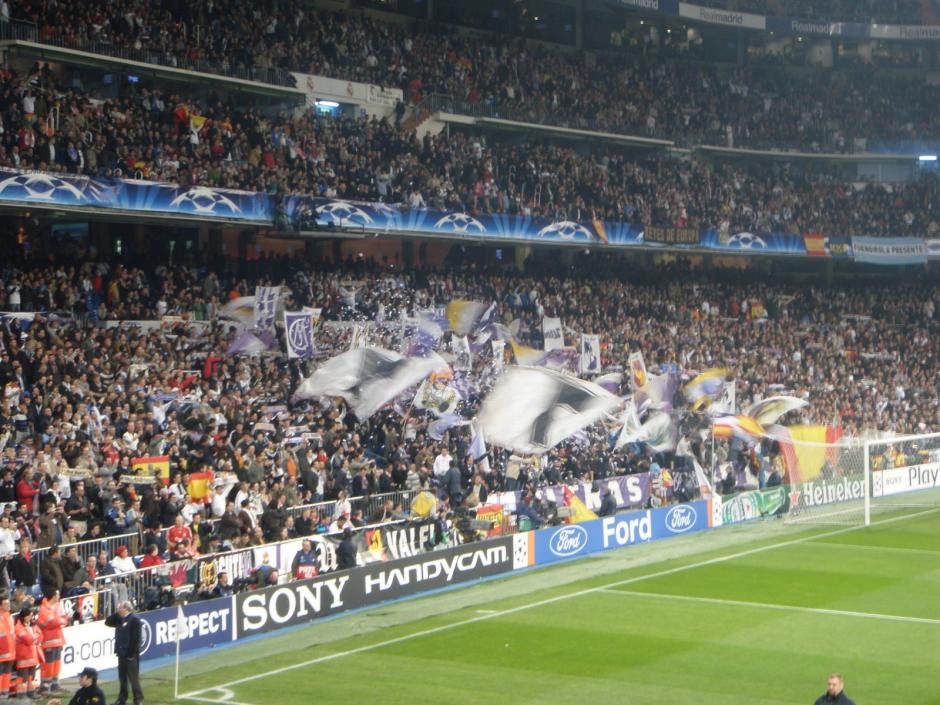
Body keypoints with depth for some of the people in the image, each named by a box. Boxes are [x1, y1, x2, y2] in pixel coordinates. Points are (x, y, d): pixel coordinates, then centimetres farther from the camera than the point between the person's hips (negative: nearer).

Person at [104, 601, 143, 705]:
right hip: (121, 653, 8)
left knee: (133, 677, -2)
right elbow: (107, 622, 15)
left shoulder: (134, 619, -13)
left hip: (131, 654, -8)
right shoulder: (120, 619, 14)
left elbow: (136, 638, -18)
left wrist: (132, 653, -20)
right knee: (122, 677, 14)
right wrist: (116, 614, 3)